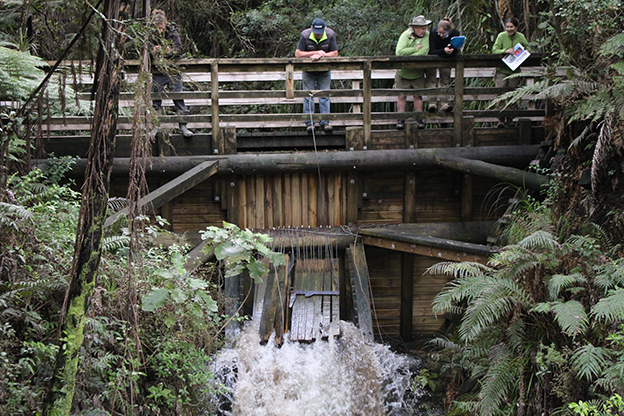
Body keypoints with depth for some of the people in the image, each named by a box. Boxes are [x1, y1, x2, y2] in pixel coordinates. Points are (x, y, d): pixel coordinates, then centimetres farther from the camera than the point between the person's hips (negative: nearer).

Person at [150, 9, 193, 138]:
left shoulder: (173, 33, -3)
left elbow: (179, 50, -6)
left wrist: (171, 52, -27)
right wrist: (153, 52, -23)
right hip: (157, 71, 1)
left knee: (178, 97, -2)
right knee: (156, 99, 5)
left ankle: (183, 126, 4)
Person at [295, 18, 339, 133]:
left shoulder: (330, 36, -12)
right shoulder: (305, 36, -16)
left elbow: (335, 53, -11)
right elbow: (297, 54, -19)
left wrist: (321, 55, -26)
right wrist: (315, 53, -23)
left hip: (324, 71, 1)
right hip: (308, 71, -1)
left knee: (324, 96, 0)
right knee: (308, 96, -2)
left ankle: (325, 122, 3)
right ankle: (309, 122, 3)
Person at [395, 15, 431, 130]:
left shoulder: (427, 35, -9)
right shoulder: (405, 35, -13)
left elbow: (424, 52, -22)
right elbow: (399, 52, -26)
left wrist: (407, 57, -25)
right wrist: (416, 48, -22)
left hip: (418, 74, 1)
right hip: (403, 72, -1)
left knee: (418, 95, 7)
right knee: (401, 96, 2)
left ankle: (419, 119, 16)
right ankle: (401, 120, 10)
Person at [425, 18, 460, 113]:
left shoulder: (455, 33, -21)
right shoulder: (433, 32, -27)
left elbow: (456, 52, -20)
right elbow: (432, 51, -29)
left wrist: (451, 50, -44)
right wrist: (444, 51, -46)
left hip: (446, 59, 2)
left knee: (445, 79, -4)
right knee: (431, 78, -9)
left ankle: (445, 103, -6)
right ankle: (432, 103, -13)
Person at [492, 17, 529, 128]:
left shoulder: (521, 37, 3)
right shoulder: (501, 36, -4)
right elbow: (494, 50, -9)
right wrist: (505, 51, -26)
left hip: (514, 70, 2)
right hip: (501, 70, -2)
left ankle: (510, 119, 16)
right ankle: (501, 119, -1)